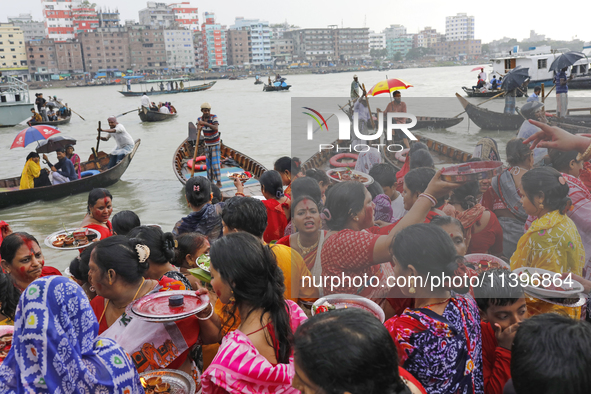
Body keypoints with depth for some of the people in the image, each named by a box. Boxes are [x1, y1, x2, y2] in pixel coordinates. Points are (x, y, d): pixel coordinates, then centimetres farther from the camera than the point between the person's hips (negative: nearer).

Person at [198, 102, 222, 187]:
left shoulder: (214, 117, -15)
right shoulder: (199, 119, -2)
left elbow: (216, 128, -32)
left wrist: (205, 123, -43)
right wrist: (199, 128, -32)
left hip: (215, 144, -4)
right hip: (207, 144, 5)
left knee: (215, 163, -9)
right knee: (208, 163, 6)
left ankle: (219, 182, -3)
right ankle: (210, 181, 16)